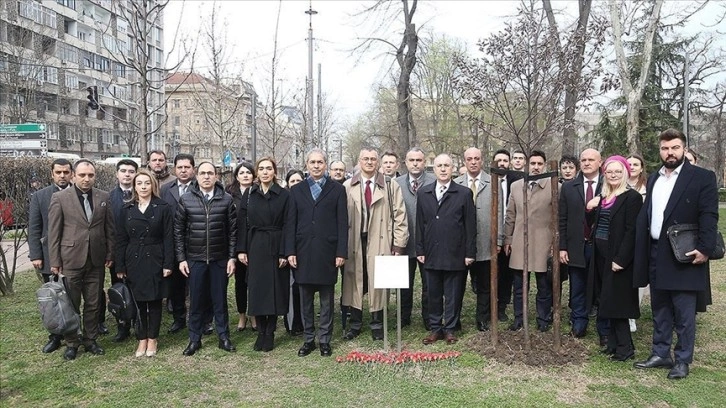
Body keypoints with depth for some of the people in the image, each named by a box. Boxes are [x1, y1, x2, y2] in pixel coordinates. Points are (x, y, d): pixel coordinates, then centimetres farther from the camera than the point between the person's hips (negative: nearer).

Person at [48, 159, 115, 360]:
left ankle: (90, 340, 26)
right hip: (70, 260, -2)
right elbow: (54, 232, -4)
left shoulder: (104, 197, 3)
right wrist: (55, 261, -5)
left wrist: (110, 255, 4)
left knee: (93, 304, 11)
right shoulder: (60, 198, -4)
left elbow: (110, 229, 6)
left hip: (96, 260, 2)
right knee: (71, 305, 9)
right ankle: (71, 342, 24)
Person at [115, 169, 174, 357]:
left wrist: (168, 264, -9)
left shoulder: (163, 208, -3)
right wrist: (120, 267, 1)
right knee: (138, 302, 7)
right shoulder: (127, 209, 5)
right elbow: (121, 239, 5)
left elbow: (168, 238, -5)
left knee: (154, 301, 6)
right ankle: (142, 339, 20)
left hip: (155, 261, -2)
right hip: (134, 262, 2)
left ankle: (152, 339, 19)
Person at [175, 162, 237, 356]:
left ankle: (224, 337, 22)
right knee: (196, 300, 9)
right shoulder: (185, 199, -1)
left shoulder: (227, 199, -2)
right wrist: (181, 258, -2)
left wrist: (232, 257, -3)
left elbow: (233, 230, 0)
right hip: (195, 259, 0)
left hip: (220, 259, 0)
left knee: (220, 299, 9)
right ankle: (194, 339, 22)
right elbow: (178, 231, 2)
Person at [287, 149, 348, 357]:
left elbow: (342, 223, -1)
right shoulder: (296, 190, 9)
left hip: (327, 252, -2)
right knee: (305, 300, 9)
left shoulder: (337, 189, 3)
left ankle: (325, 340, 18)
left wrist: (341, 252, -7)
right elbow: (291, 223, 6)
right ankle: (308, 339, 20)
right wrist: (290, 251, -2)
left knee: (327, 300, 7)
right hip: (303, 252, 2)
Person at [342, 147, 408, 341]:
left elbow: (399, 216, 1)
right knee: (354, 282, 8)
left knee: (378, 284, 5)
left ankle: (377, 325, 21)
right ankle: (355, 324, 23)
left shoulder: (390, 186, 3)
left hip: (380, 242, -1)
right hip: (354, 241, 1)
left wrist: (399, 244, -5)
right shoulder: (347, 186, 5)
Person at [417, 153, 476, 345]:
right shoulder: (423, 193, 8)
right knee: (433, 294, 10)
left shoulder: (464, 193, 0)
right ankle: (435, 328, 22)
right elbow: (420, 224, 8)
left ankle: (449, 328, 20)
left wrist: (470, 252, -5)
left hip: (455, 255, -2)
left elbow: (470, 226, -1)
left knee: (453, 295, 7)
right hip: (432, 254, 2)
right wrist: (420, 250, 3)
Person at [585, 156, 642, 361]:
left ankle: (625, 348, 7)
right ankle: (614, 343, 22)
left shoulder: (632, 197, -11)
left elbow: (631, 231, -16)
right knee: (609, 301, 13)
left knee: (616, 301, -4)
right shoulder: (603, 196, 12)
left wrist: (620, 259, -20)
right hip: (602, 255, 8)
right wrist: (590, 210, -3)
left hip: (619, 257, -8)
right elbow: (594, 224, 16)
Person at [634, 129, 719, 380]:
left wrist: (704, 249, -20)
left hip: (684, 257, -6)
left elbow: (709, 217, -11)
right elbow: (645, 216, 12)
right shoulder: (653, 179, 13)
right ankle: (660, 354, 26)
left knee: (684, 314, 3)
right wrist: (642, 253, 6)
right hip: (656, 256, 6)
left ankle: (683, 360, 15)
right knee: (660, 310, 15)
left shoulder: (702, 178, -5)